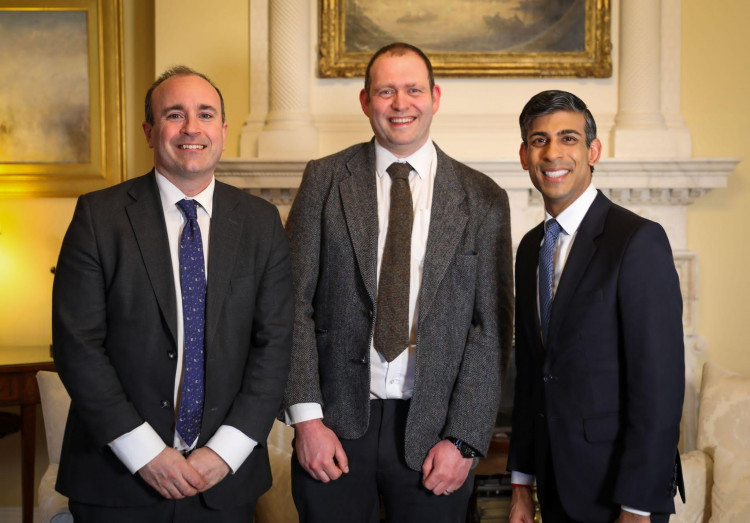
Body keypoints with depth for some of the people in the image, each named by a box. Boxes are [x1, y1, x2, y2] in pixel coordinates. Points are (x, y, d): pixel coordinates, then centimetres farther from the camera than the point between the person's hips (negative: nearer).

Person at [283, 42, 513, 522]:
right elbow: (295, 303, 0)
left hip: (432, 429, 0)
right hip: (334, 428, 0)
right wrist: (306, 416, -7)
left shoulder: (483, 199, 2)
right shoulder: (325, 180, 2)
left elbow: (492, 329, 0)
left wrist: (463, 440, -6)